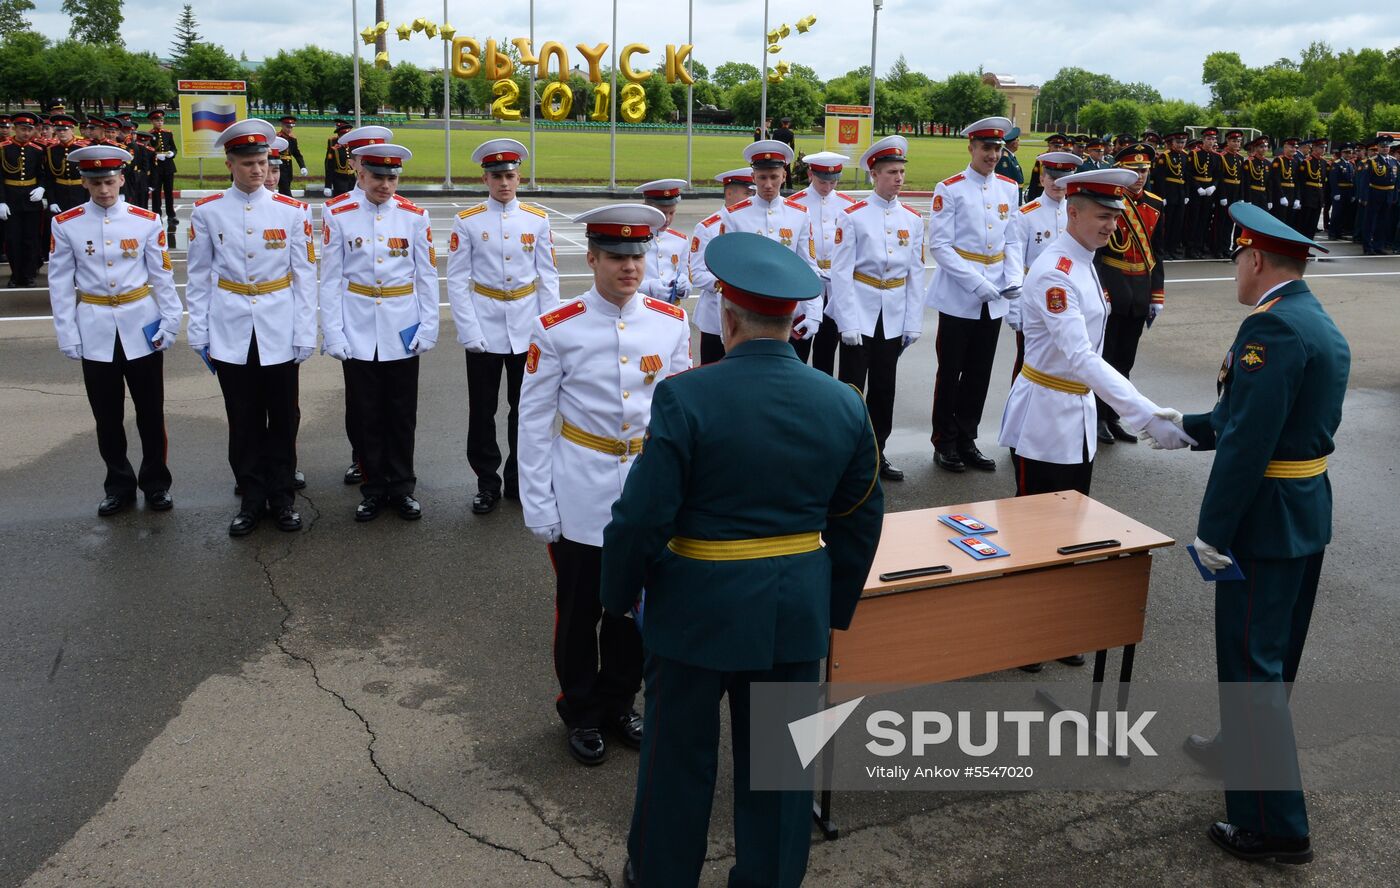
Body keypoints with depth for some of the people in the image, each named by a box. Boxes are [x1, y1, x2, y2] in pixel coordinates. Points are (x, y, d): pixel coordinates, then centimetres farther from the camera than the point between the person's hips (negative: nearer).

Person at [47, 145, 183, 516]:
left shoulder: (147, 221, -2)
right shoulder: (66, 224, -1)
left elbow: (162, 276, 2)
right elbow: (60, 283, 1)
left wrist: (170, 322, -2)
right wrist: (67, 335, -2)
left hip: (141, 326, 0)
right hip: (95, 330, 1)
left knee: (151, 412, 6)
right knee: (107, 416, 9)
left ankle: (156, 483, 21)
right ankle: (119, 485, 24)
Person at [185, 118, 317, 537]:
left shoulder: (293, 211, -1)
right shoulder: (207, 211, 1)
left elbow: (304, 277, 0)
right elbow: (198, 278, 5)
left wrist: (305, 336, -4)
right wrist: (199, 335, 2)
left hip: (279, 331, 0)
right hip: (231, 332, 0)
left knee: (283, 417, 7)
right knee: (244, 420, 8)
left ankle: (281, 495, 21)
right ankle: (252, 498, 20)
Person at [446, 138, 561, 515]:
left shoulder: (537, 219, 3)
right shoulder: (467, 221, -1)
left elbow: (548, 277, 4)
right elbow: (457, 280, -3)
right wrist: (469, 332, -10)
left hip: (527, 328, 1)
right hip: (484, 328, -1)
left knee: (525, 407, 9)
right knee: (482, 410, 5)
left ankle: (518, 479, 24)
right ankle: (487, 482, 19)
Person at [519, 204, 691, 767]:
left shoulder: (672, 323, -1)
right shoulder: (556, 329, -9)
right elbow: (533, 418, -5)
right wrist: (538, 504, -7)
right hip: (582, 496, -2)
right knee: (580, 610, 10)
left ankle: (619, 703, 36)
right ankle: (581, 714, 31)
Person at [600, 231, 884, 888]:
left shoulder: (685, 397, -18)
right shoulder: (843, 403, -3)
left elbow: (642, 516, -17)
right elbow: (860, 520, 5)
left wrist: (621, 593, 1)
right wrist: (836, 606, 18)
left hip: (698, 608, -3)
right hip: (799, 612, 4)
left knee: (679, 755, 17)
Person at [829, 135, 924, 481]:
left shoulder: (913, 219, 6)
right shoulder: (852, 216, -7)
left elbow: (915, 274, 8)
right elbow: (841, 272, -9)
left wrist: (913, 323, 3)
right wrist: (849, 323, -15)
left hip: (894, 318, 4)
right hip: (860, 315, -4)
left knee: (884, 389, 11)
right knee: (852, 387, 1)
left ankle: (876, 452, 24)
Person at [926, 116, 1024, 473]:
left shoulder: (1008, 188, 9)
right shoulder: (950, 189, -8)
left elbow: (1012, 241, 12)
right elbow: (939, 245, -12)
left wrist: (1014, 279, -6)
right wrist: (977, 283, -18)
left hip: (994, 300, 5)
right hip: (959, 297, -5)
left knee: (979, 373, 11)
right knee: (950, 372, 5)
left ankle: (967, 440, 23)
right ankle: (945, 444, 17)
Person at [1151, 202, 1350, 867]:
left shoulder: (1271, 326, -21)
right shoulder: (1321, 325, 11)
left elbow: (1248, 441, -26)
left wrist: (1213, 531, -21)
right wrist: (1188, 425, 26)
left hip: (1266, 521, -10)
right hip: (1308, 512, 10)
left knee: (1252, 663, -2)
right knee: (1275, 653, 24)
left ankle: (1275, 825, 6)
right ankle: (1242, 748, 44)